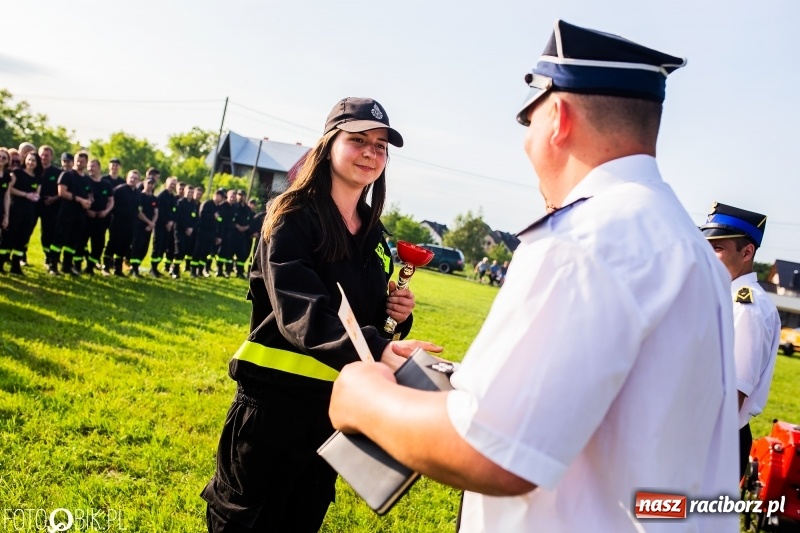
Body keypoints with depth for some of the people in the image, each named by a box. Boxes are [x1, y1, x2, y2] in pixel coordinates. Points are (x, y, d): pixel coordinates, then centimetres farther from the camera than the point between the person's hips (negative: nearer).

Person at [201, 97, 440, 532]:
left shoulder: (373, 233, 7)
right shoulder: (292, 218, -13)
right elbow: (302, 312, -28)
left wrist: (393, 312, -6)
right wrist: (377, 351, -43)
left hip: (337, 401, 7)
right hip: (277, 397, -6)